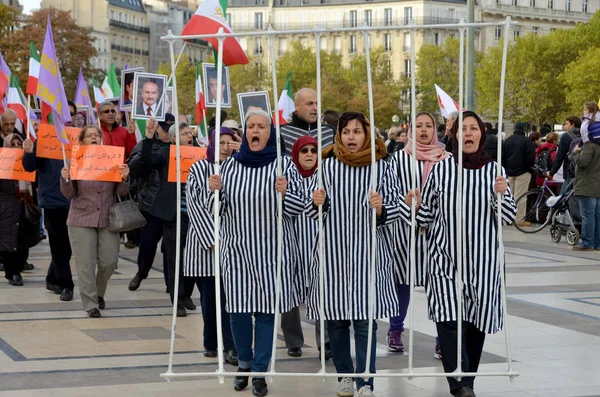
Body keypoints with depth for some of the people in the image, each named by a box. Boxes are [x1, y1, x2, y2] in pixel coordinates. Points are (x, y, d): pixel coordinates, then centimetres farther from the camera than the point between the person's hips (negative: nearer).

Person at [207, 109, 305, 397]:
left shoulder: (284, 165, -3)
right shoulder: (230, 165, 4)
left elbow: (298, 208, -3)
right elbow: (217, 209, 7)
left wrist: (285, 193, -22)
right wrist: (215, 191, -13)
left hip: (273, 250, -2)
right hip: (237, 248, 2)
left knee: (266, 309, 0)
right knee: (237, 308, 4)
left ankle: (260, 372, 11)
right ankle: (244, 362, 28)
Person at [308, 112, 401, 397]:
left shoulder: (381, 167, 1)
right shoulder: (327, 165, 5)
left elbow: (395, 210, 2)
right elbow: (314, 212, 9)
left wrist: (380, 208, -18)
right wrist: (317, 202, -13)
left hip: (367, 251, -2)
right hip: (333, 249, 2)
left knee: (364, 319, -7)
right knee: (336, 318, 7)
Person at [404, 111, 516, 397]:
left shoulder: (494, 170, 2)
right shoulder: (441, 170, 0)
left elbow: (509, 217, 3)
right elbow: (426, 217, 6)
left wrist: (500, 195, -15)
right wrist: (413, 205, -14)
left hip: (482, 259, 2)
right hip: (446, 257, -2)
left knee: (476, 320, 8)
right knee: (450, 319, -16)